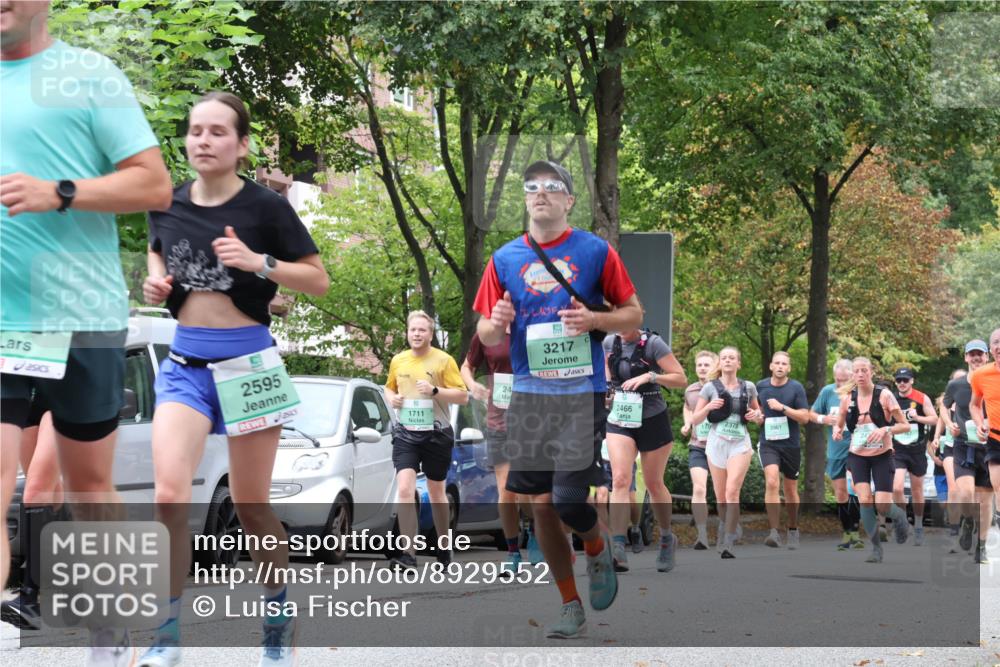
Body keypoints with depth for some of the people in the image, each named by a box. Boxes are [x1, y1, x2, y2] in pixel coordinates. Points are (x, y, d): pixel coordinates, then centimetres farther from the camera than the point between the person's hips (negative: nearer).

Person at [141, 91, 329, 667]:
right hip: (185, 363, 2)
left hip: (248, 360, -2)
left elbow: (319, 280, -4)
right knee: (169, 495, -17)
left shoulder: (266, 207, -8)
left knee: (251, 505, 7)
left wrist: (259, 262, -20)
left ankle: (280, 616, 30)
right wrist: (156, 281, 0)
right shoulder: (168, 205, 2)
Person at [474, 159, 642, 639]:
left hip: (581, 394, -3)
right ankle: (570, 605, 20)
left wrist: (595, 319, -15)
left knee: (569, 501, -12)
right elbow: (487, 338, 12)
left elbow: (633, 314, 4)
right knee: (541, 504, 5)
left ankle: (597, 546, 23)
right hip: (529, 395, 4)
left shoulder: (596, 251, -1)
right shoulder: (504, 260, 7)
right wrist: (496, 324, -11)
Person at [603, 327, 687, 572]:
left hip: (653, 421, -3)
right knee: (620, 479, -16)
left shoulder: (653, 343, -14)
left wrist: (649, 376, -27)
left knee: (653, 484, 9)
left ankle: (667, 539, 34)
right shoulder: (610, 343, 1)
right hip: (620, 421, 3)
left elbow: (681, 379, -18)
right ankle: (618, 548, -25)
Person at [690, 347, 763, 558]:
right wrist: (708, 407, -16)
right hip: (716, 443, 1)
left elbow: (758, 410, 20)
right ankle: (723, 536, 30)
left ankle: (728, 544, -21)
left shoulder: (748, 387, 4)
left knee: (732, 492, -18)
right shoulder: (710, 387, 1)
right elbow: (695, 420, 3)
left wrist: (757, 415, -4)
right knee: (720, 497, 8)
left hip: (740, 443, -1)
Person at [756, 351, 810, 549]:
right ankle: (774, 532, -26)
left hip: (790, 444, 0)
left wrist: (782, 408, -19)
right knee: (771, 482, -22)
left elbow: (805, 417, -10)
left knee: (791, 489, 12)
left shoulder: (796, 388, -4)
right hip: (768, 444, 0)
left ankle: (793, 531, 32)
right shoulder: (760, 386, 4)